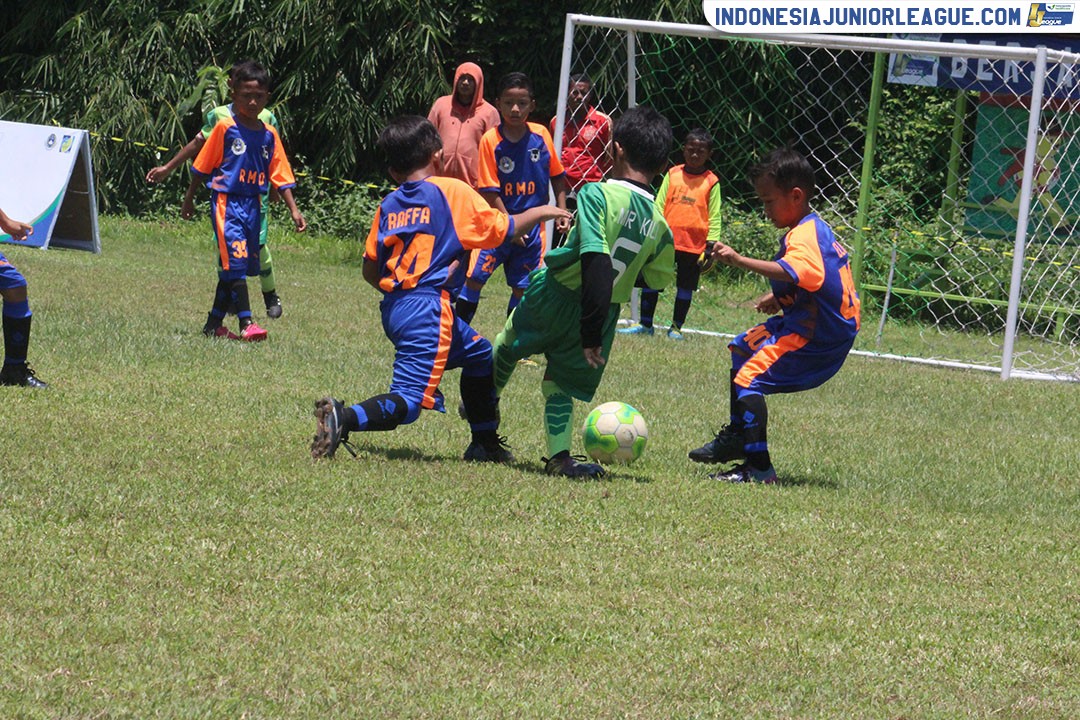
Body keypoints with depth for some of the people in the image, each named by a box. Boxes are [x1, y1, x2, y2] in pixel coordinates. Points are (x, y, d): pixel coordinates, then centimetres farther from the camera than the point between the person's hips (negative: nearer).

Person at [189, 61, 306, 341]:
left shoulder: (269, 135, 7)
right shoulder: (225, 128, -6)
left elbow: (280, 176, 9)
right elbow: (202, 168, 1)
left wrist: (294, 211, 1)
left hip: (253, 205, 6)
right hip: (226, 202, -5)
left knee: (232, 267, 10)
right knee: (236, 260, -14)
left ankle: (214, 323, 20)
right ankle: (246, 323, -17)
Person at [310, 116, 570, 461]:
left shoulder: (388, 205, 14)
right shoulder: (451, 191, -1)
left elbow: (369, 269, 12)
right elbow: (502, 230, -1)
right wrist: (541, 212, 15)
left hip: (392, 305, 8)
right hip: (427, 308, -8)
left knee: (478, 354, 27)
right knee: (409, 400, -14)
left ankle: (485, 443, 31)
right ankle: (344, 418, -36)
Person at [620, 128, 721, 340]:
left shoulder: (711, 182, 1)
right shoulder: (672, 175, 6)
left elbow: (714, 217, 2)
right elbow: (659, 205, 8)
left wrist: (711, 245, -4)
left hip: (694, 245, -2)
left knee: (685, 287, 6)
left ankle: (676, 328, 17)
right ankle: (644, 324, 13)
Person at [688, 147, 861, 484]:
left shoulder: (803, 237, -21)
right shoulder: (814, 228, 13)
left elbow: (789, 272, -43)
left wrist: (740, 261, -49)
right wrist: (779, 297, 17)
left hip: (817, 339, -12)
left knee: (749, 378, -22)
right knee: (743, 348, 30)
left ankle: (759, 467, -27)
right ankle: (737, 435, 40)